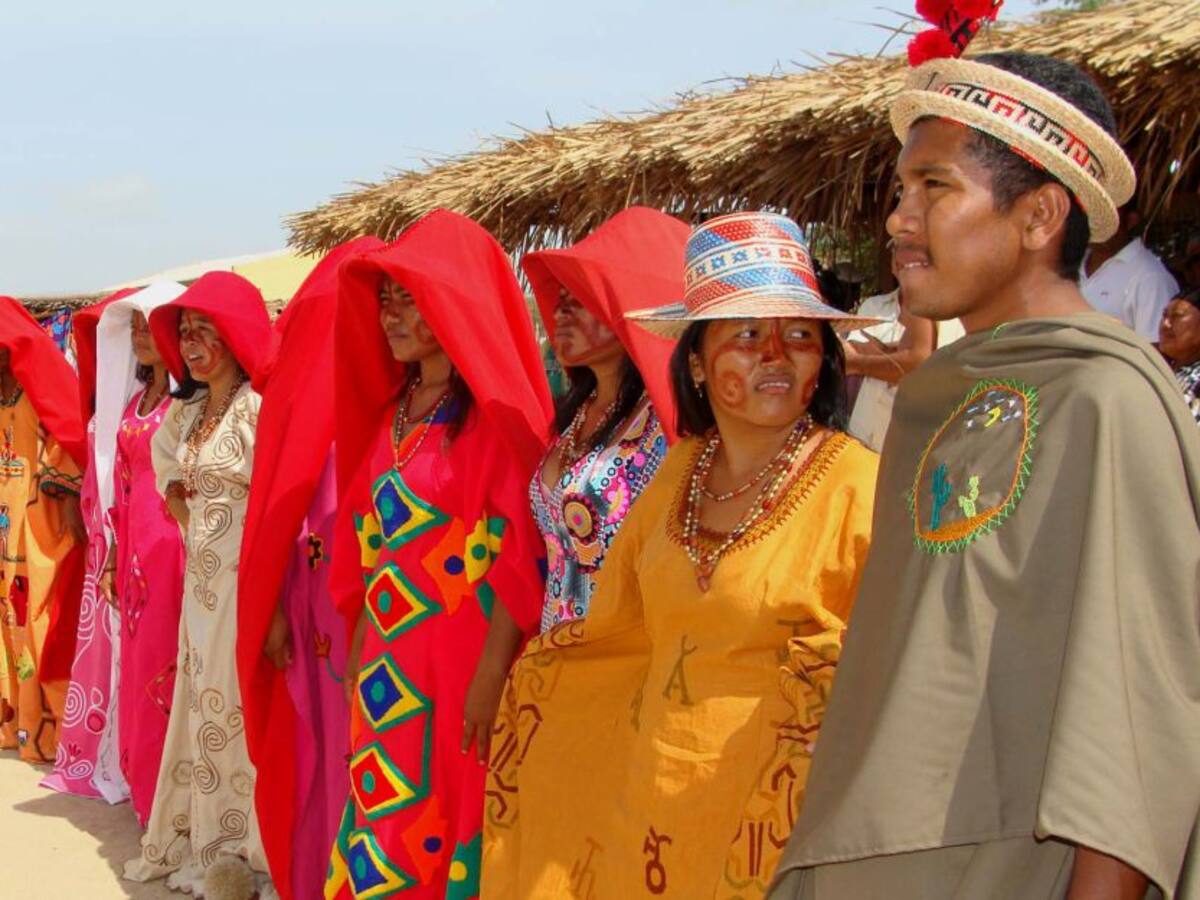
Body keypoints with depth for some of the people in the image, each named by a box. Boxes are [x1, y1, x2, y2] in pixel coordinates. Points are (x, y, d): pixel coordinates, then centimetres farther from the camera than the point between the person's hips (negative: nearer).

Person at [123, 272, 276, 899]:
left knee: (242, 710, -1)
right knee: (202, 706, 14)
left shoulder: (261, 407, -15)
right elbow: (163, 458, 30)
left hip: (248, 581, -8)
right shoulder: (185, 410, 11)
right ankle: (206, 842, 27)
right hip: (202, 581, 8)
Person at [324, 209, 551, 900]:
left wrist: (492, 672, -20)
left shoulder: (495, 407, -11)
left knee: (447, 829, 1)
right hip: (389, 656, 7)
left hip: (463, 659, -7)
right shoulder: (397, 407, 13)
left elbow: (519, 551, -16)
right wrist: (361, 642, 14)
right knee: (382, 827, 12)